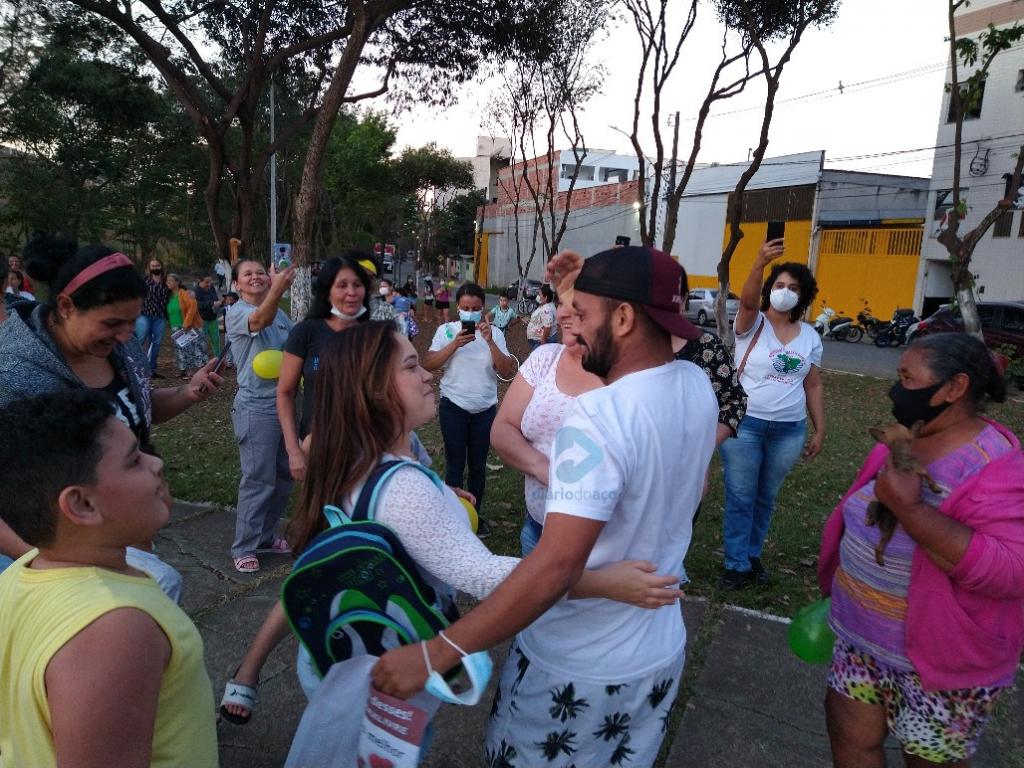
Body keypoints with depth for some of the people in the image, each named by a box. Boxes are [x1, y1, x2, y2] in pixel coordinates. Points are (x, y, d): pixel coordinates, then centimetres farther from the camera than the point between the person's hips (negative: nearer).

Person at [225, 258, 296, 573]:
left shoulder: (280, 314, 9)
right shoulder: (236, 313, -10)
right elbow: (259, 320, -34)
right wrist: (277, 290, -54)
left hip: (285, 401, 7)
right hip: (256, 406, -7)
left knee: (284, 475, 13)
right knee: (258, 479, -3)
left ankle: (265, 535, 31)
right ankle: (244, 548, 12)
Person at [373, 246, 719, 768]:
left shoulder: (598, 417, -30)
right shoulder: (697, 386, -6)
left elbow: (557, 564, -37)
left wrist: (435, 654, -33)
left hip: (578, 667, -7)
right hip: (661, 652, 7)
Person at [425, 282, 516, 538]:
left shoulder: (494, 333, -2)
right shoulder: (447, 330, -3)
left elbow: (508, 372, -10)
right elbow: (428, 364, -12)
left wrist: (490, 342, -21)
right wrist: (455, 344, -22)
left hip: (485, 409, 2)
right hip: (454, 407, -1)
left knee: (478, 463, 12)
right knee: (455, 462, 3)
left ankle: (475, 514, 27)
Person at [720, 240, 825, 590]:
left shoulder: (810, 337, 7)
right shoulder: (752, 324, -5)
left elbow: (813, 386, 11)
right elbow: (747, 301, -29)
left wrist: (820, 430, 8)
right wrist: (759, 265, -46)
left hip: (790, 430, 4)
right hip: (745, 424, -4)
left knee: (765, 498, 16)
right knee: (740, 497, 3)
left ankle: (752, 555, 32)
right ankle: (736, 564, 15)